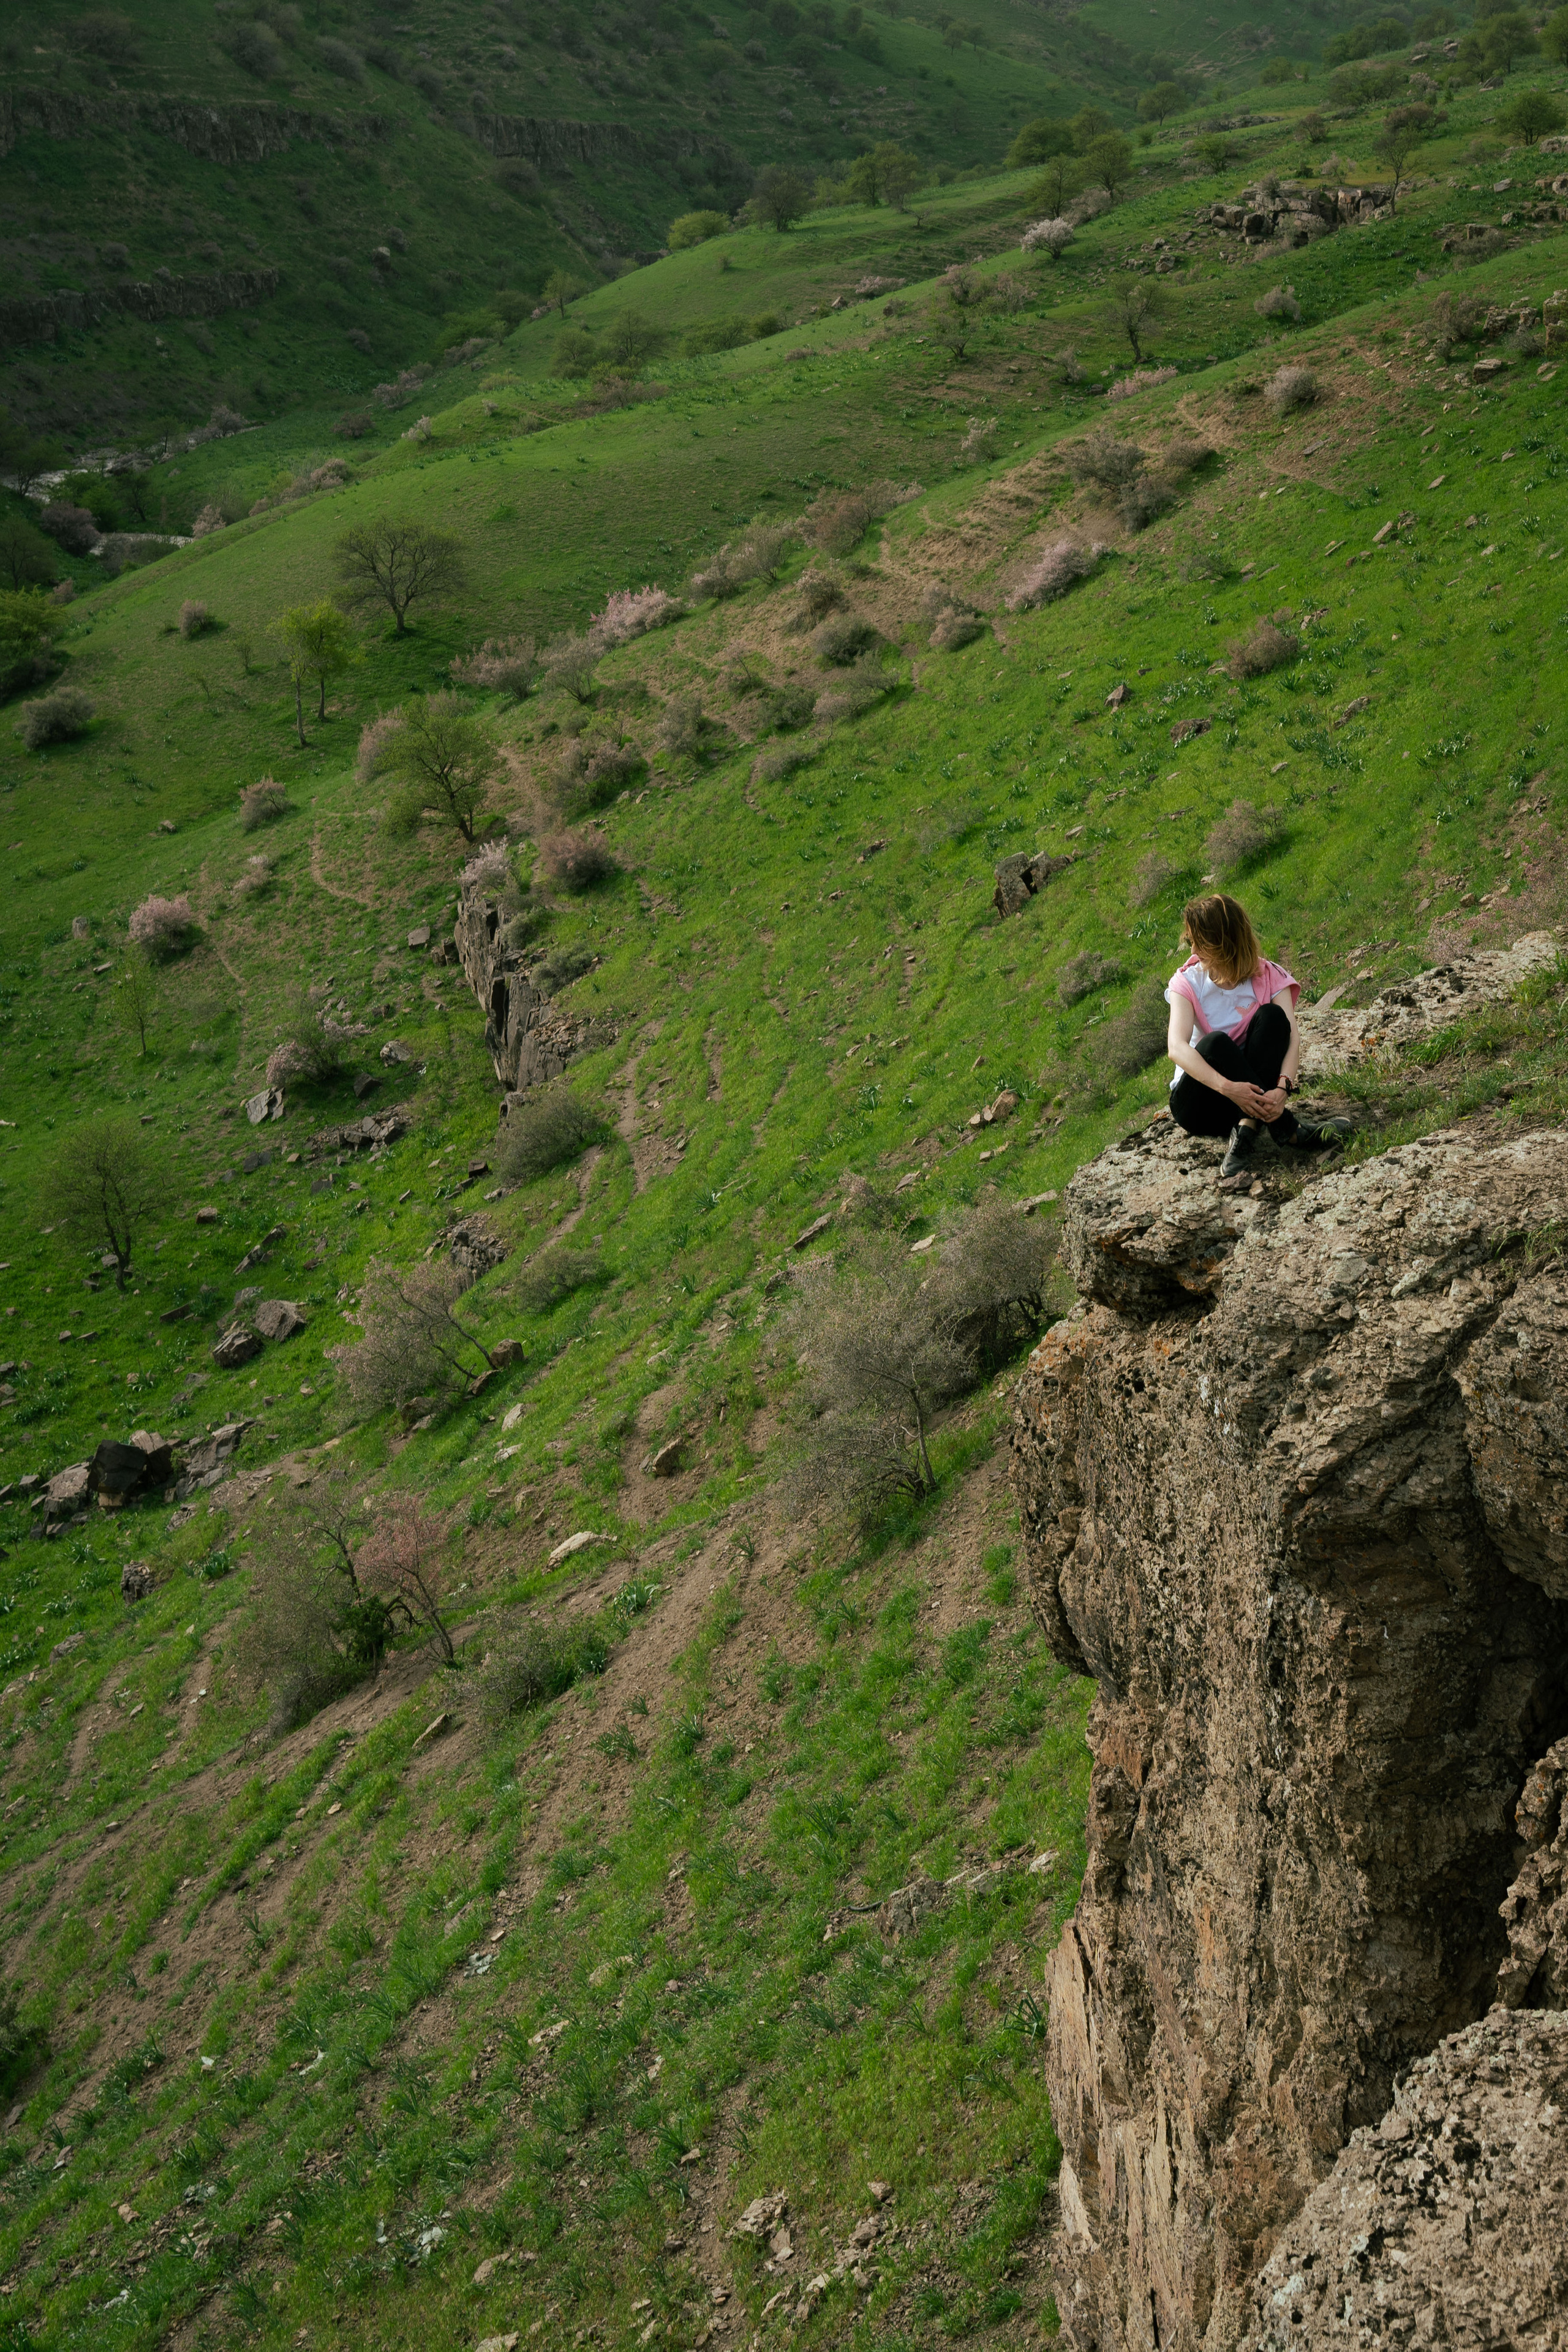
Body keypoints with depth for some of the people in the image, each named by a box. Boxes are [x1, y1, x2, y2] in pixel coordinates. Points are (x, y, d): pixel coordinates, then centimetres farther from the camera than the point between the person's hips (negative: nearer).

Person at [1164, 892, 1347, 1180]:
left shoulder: (1268, 977, -4)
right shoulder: (1187, 983, -6)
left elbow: (1292, 1037, -19)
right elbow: (1176, 1048, -24)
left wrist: (1282, 1088, -39)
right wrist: (1228, 1087, -40)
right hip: (1198, 1099, -1)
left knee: (1271, 1016, -23)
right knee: (1215, 1042, -32)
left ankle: (1248, 1128, -34)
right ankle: (1285, 1129, -35)